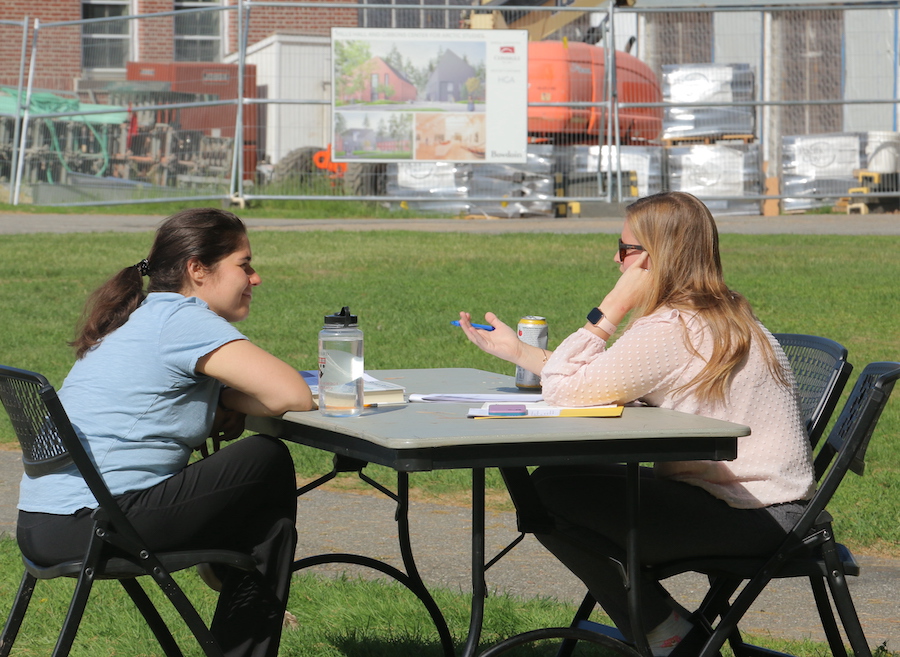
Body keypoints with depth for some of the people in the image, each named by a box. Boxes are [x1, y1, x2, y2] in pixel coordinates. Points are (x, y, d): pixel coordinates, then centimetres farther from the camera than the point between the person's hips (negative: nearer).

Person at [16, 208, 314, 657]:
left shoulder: (143, 319, 20)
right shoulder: (182, 319, -10)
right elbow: (293, 396, -16)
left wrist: (218, 403, 3)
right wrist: (229, 402, 2)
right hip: (88, 526, -10)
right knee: (269, 463, 1)